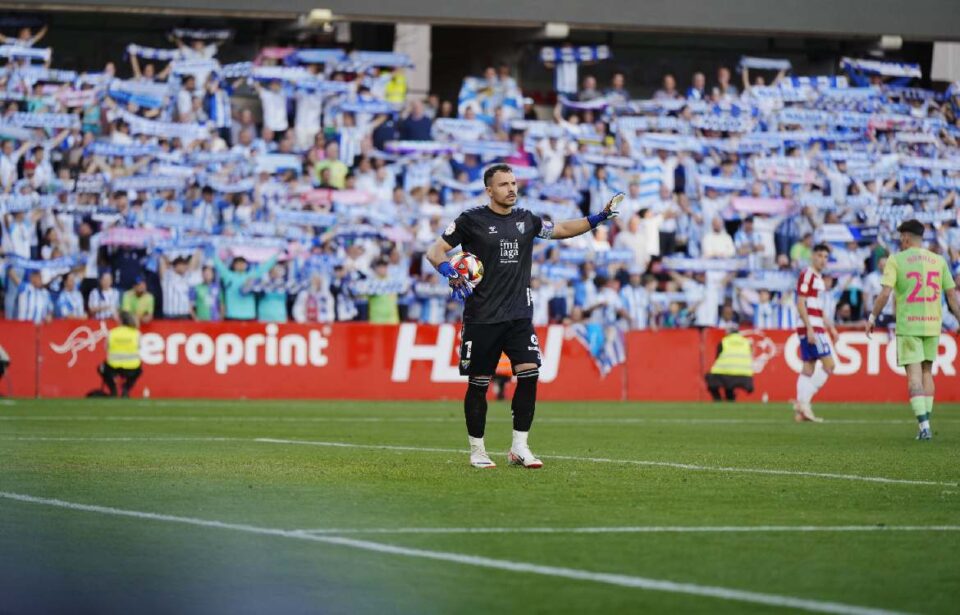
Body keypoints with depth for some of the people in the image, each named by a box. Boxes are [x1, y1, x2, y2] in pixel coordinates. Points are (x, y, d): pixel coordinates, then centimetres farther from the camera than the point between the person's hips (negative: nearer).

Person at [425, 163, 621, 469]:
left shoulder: (526, 219, 11)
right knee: (478, 383, 1)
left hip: (519, 316, 4)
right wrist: (451, 274, -23)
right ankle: (477, 451, 15)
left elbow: (562, 229, 25)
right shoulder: (472, 220, -4)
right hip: (482, 317, -4)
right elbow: (435, 251, -4)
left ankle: (519, 447, -2)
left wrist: (599, 217, 16)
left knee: (529, 373, -11)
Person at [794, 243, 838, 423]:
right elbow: (800, 304, -16)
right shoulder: (807, 275, -10)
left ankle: (801, 411, 5)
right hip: (810, 327, -9)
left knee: (808, 368, 6)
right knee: (829, 364, -11)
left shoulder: (818, 278, 19)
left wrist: (830, 327, 25)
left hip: (815, 328, 9)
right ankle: (803, 401, -12)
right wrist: (810, 329, -21)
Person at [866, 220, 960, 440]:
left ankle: (923, 425, -15)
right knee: (927, 372, 15)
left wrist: (872, 317, 0)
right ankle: (925, 426, 14)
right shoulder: (938, 261, 7)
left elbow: (885, 293, -11)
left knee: (914, 374, -4)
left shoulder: (896, 260, -4)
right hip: (932, 323, 4)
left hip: (908, 325, -4)